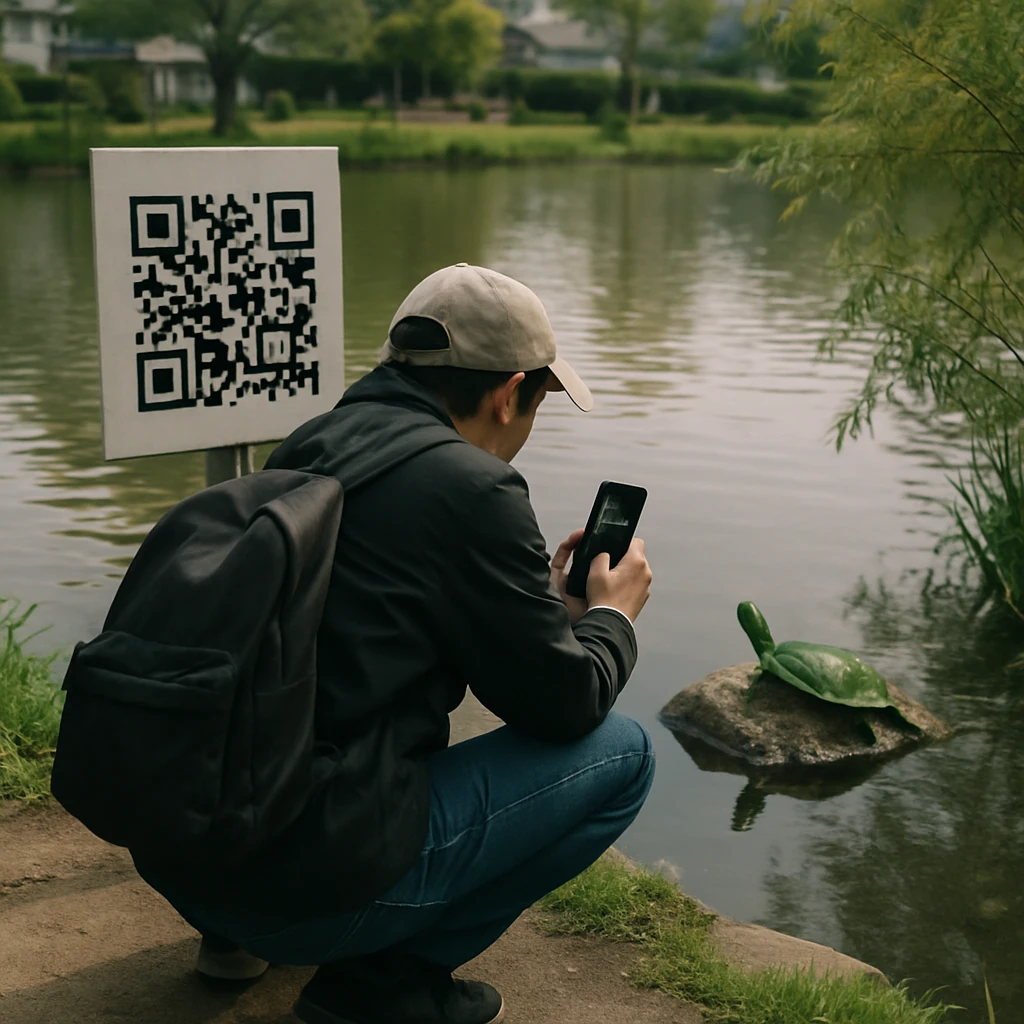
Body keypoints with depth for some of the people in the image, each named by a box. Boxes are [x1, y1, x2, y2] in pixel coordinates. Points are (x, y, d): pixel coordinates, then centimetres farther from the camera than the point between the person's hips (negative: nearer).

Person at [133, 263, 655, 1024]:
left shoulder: (308, 448, 9)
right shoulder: (470, 486, -13)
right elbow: (562, 703, -4)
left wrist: (547, 595, 28)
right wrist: (612, 612, 17)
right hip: (313, 885, -8)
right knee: (621, 754, 4)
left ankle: (240, 932, 22)